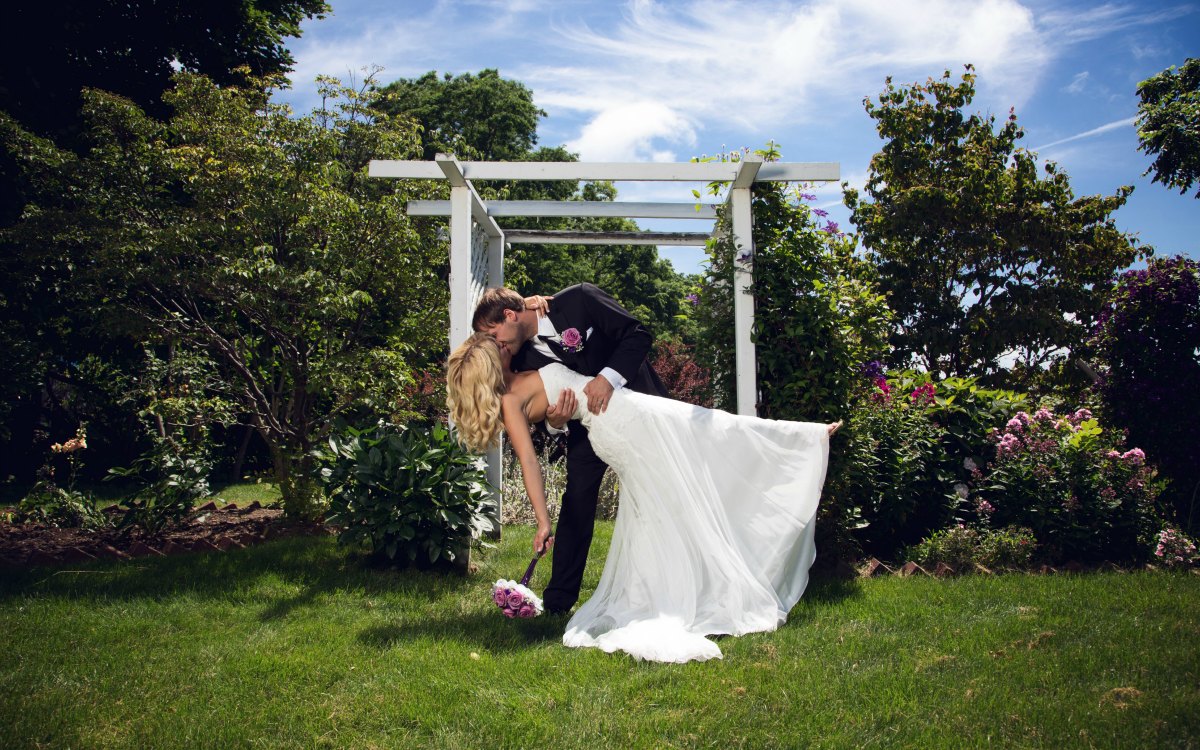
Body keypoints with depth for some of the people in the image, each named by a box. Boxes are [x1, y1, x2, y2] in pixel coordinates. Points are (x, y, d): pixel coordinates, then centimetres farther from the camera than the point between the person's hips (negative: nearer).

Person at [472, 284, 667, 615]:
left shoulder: (578, 300, -22)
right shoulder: (525, 358, -10)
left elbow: (639, 334, -22)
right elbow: (544, 406, -5)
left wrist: (608, 377, -34)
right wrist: (555, 422, -29)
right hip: (589, 421, 3)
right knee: (577, 499, -5)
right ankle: (560, 597, 1)